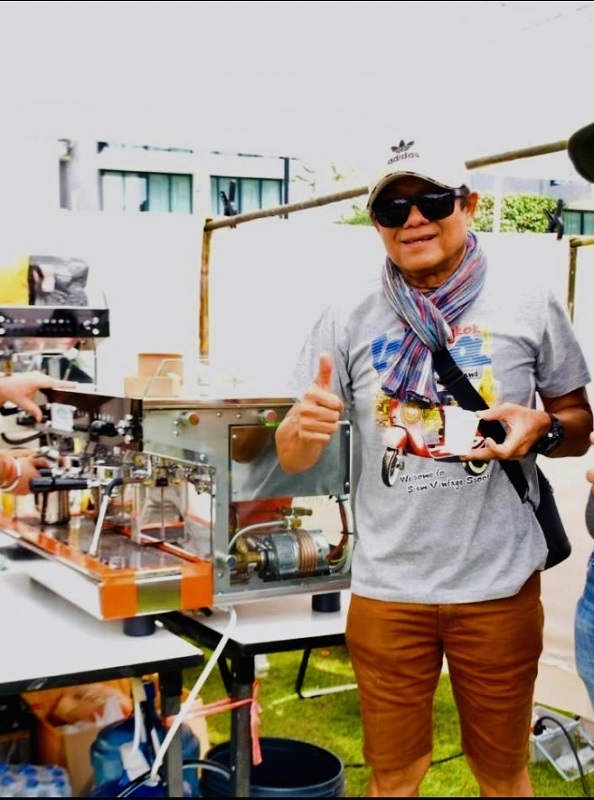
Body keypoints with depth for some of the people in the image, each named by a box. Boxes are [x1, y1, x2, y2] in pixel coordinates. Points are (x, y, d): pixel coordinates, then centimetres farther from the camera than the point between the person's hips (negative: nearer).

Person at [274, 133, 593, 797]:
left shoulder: (527, 298, -3)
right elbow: (293, 460, 1)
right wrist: (303, 428, -22)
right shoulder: (348, 318, -1)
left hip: (500, 584, 0)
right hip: (387, 587, 1)